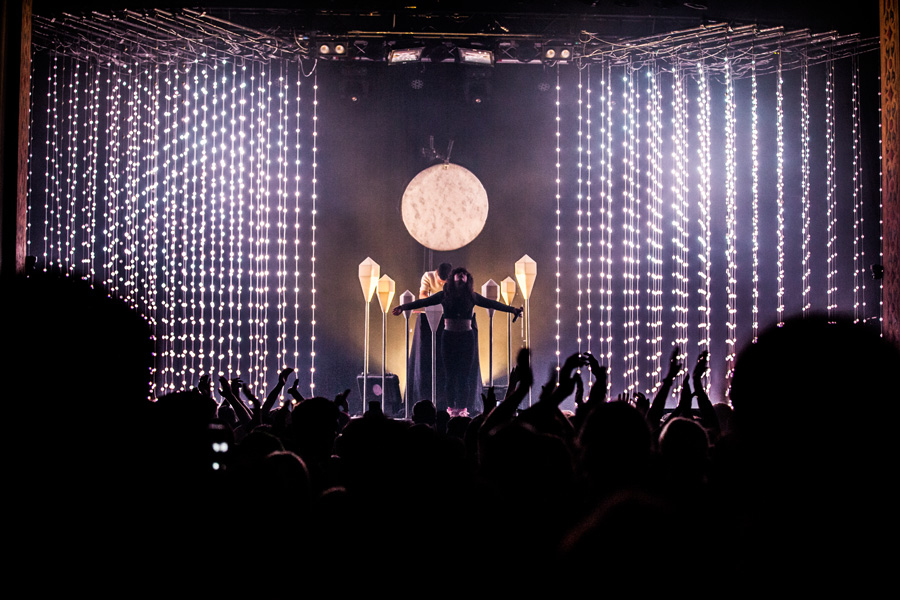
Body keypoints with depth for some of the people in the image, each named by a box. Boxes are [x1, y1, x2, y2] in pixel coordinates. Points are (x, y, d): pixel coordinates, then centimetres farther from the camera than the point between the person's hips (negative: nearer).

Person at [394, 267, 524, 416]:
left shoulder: (472, 297, 5)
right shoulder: (444, 295, 2)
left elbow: (492, 304, 4)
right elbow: (424, 302, -2)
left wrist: (512, 309, -1)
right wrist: (404, 307, -11)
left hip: (467, 338, 0)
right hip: (449, 338, 0)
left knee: (464, 374, -1)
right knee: (451, 374, 0)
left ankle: (461, 406, 4)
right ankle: (451, 406, 6)